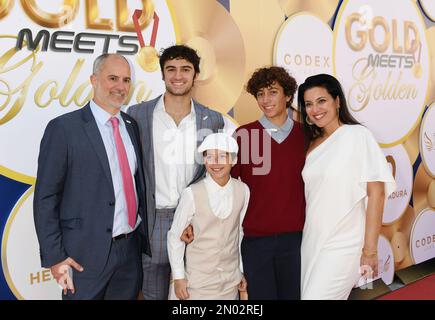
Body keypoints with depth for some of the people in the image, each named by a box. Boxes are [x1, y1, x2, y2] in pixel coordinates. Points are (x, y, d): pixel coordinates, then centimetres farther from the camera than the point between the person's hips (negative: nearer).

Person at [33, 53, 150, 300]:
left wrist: (144, 236, 10)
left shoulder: (132, 125, 8)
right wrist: (55, 257, -11)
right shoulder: (63, 128, -10)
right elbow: (45, 198, -9)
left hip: (131, 249, 5)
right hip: (86, 256, -5)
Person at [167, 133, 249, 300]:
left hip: (231, 280, 3)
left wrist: (241, 271, 12)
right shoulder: (192, 194, -15)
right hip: (199, 281, -3)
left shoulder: (243, 191, -5)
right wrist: (178, 277, -4)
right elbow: (175, 236, -6)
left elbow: (239, 233, 7)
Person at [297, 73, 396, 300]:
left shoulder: (357, 135, -8)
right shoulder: (313, 144, 11)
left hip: (342, 245, -6)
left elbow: (376, 192, -12)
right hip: (311, 241, 6)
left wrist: (369, 250, -15)